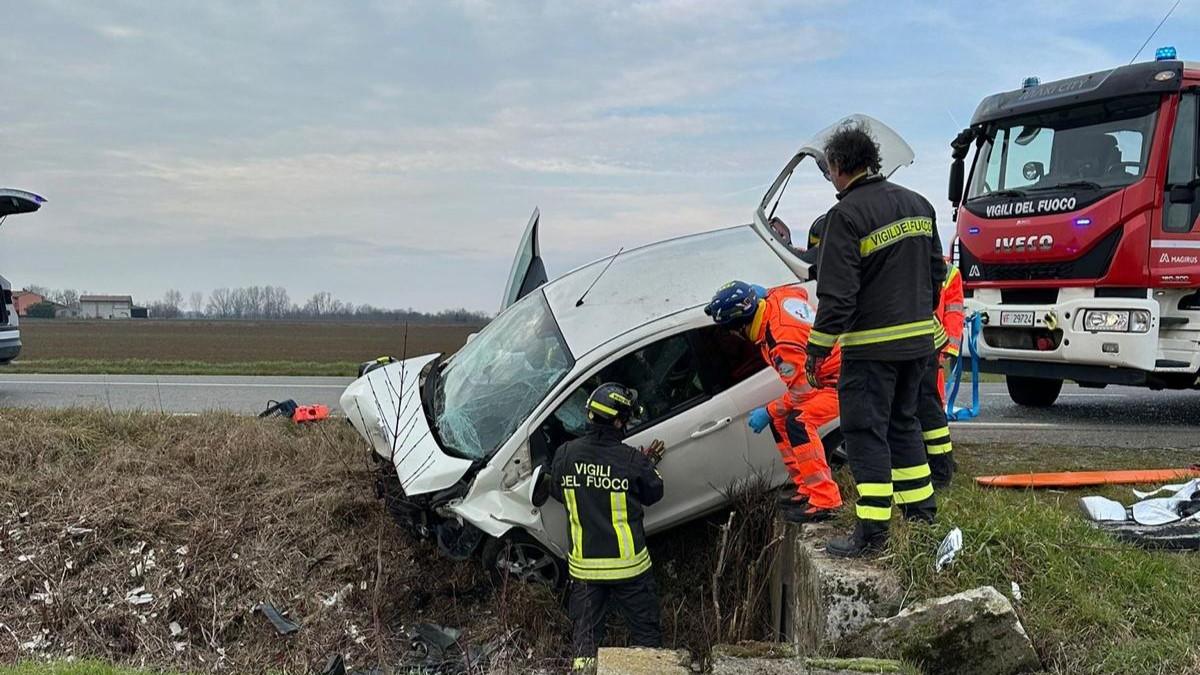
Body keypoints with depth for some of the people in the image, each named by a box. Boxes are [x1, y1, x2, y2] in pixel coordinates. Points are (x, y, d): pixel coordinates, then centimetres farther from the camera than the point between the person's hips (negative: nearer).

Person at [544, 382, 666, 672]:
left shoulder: (565, 454, -10)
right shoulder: (633, 460, -18)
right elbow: (653, 494, -1)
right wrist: (649, 464, 16)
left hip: (583, 565, 3)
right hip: (629, 564, -2)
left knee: (585, 633, 17)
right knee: (645, 629, 16)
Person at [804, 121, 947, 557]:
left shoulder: (846, 215, -14)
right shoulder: (917, 204, 10)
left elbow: (837, 294, -19)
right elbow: (936, 272, 17)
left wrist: (817, 351, -13)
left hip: (872, 345, -8)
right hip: (918, 340, 8)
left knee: (866, 431, -2)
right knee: (903, 422, 20)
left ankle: (872, 531, -1)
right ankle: (921, 512, 26)